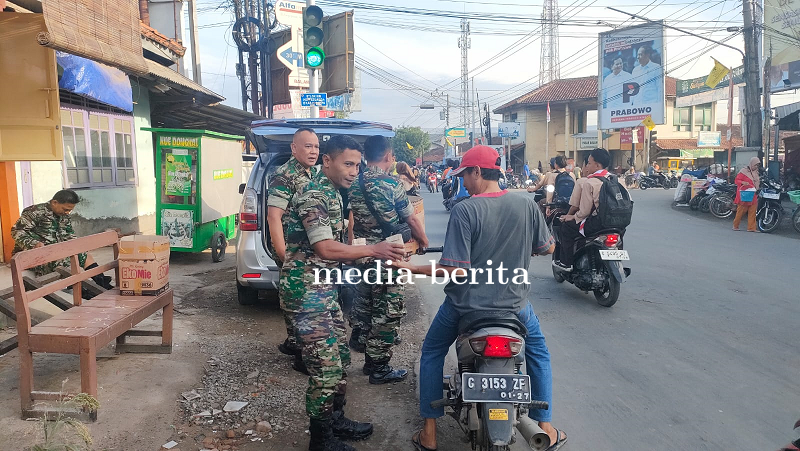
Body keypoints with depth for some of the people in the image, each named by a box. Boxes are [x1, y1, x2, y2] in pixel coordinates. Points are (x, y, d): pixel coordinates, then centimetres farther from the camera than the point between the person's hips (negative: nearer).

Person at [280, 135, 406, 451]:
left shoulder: (332, 193, 14)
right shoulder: (313, 196, -17)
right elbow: (325, 248, -23)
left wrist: (377, 252, 12)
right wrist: (372, 250, -16)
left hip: (324, 290, 10)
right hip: (306, 292, -10)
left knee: (340, 356, 17)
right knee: (326, 367, -6)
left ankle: (335, 419, 33)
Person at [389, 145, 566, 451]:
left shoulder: (464, 211, -19)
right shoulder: (526, 204, -7)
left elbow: (455, 270, -22)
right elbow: (547, 248, 4)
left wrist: (411, 268, -12)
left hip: (466, 303, -2)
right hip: (514, 302, 3)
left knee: (432, 353, 22)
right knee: (538, 353, 29)